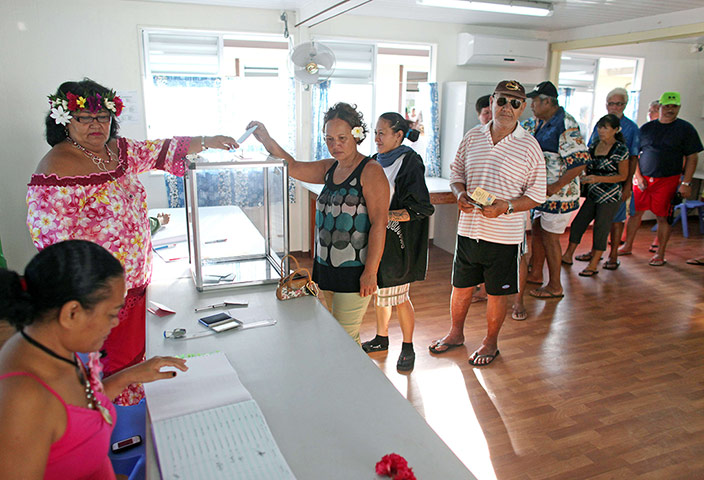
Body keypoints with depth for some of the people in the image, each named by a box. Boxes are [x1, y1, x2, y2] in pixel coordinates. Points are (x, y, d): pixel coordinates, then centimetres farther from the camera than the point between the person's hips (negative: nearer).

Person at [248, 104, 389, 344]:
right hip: (326, 268, 8)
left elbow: (379, 223, -18)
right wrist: (266, 140, -4)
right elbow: (293, 167, 12)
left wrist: (370, 272, -21)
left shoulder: (371, 171, -13)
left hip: (354, 272, -8)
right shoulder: (329, 168, 11)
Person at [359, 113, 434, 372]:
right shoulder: (376, 161, 8)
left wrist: (383, 216, -22)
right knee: (379, 290, 16)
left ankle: (408, 347, 21)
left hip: (397, 241, -7)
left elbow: (419, 209, -17)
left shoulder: (410, 163, -13)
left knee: (397, 296, 2)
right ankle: (381, 338, 34)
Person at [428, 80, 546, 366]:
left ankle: (490, 342, 33)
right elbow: (457, 171, 14)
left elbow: (537, 194, -4)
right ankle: (456, 333, 39)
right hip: (468, 228, 3)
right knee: (461, 286, 16)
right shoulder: (473, 136, 3)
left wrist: (506, 207, -20)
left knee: (497, 291, 11)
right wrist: (460, 194, -7)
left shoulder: (529, 147, -6)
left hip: (504, 234, -3)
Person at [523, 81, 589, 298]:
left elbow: (580, 162, -24)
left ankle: (555, 286, 13)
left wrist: (555, 187, -23)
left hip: (559, 192, -9)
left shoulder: (566, 126, -20)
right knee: (537, 230, 16)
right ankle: (536, 273, 33)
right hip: (541, 189, 9)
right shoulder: (538, 122, 7)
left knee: (549, 236, -1)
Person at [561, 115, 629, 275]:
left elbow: (623, 176, -9)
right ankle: (568, 256, 20)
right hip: (592, 194, 6)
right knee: (577, 224, 6)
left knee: (601, 229, 0)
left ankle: (593, 265, 9)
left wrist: (598, 178, -19)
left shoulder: (621, 150, -9)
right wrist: (584, 179, -4)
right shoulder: (594, 146, 7)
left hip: (609, 196, -6)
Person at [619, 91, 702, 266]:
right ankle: (628, 245, 21)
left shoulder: (686, 129, 1)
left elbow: (691, 158, 0)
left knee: (663, 217, 1)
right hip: (643, 180, 3)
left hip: (668, 180, -2)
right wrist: (638, 176, -1)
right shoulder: (647, 128, 8)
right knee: (635, 212, 6)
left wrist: (686, 183, -8)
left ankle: (660, 253, 11)